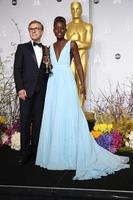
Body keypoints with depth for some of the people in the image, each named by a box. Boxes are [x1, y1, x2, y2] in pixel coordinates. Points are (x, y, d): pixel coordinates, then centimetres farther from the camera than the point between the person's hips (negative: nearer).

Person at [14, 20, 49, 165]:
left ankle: (36, 149, 15)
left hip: (41, 91, 2)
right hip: (26, 90, -2)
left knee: (38, 120, 6)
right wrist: (20, 88, -10)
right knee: (25, 121, 0)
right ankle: (25, 152, 7)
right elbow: (17, 69, -1)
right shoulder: (22, 48, 6)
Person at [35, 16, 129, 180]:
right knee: (53, 118, 4)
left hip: (66, 83, -4)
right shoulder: (51, 47, 15)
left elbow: (79, 65, -1)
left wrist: (83, 84, -6)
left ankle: (71, 155, 5)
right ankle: (55, 154, 13)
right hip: (53, 84, 5)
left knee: (69, 117, -4)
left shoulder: (71, 44, 3)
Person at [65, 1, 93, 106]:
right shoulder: (66, 26, 13)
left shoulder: (88, 26, 10)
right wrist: (80, 43, -10)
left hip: (82, 56, -1)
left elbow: (88, 44, 0)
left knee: (80, 84, -3)